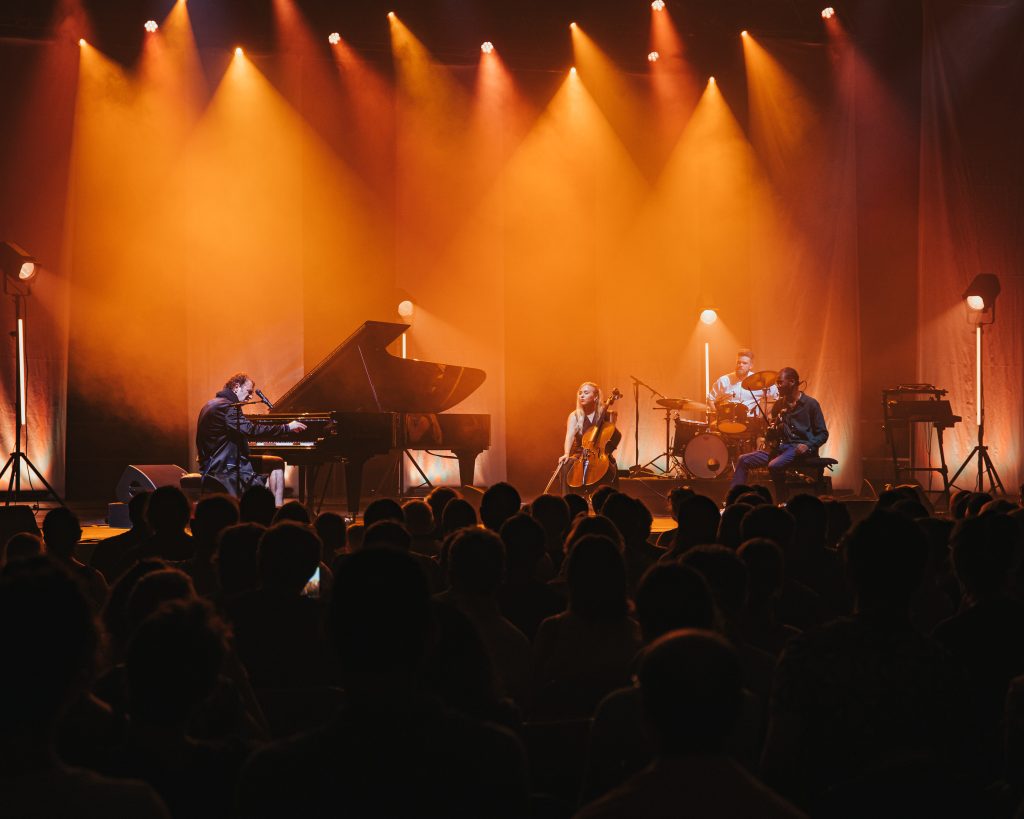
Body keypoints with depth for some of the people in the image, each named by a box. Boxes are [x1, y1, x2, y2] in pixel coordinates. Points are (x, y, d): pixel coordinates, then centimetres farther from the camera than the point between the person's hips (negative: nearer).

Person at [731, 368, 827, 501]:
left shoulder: (810, 404, -4)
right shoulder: (779, 405, 14)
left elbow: (823, 434, -4)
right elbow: (771, 434, 22)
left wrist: (808, 446, -21)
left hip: (800, 449, -7)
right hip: (781, 447, 7)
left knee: (774, 466, -34)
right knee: (743, 460, -4)